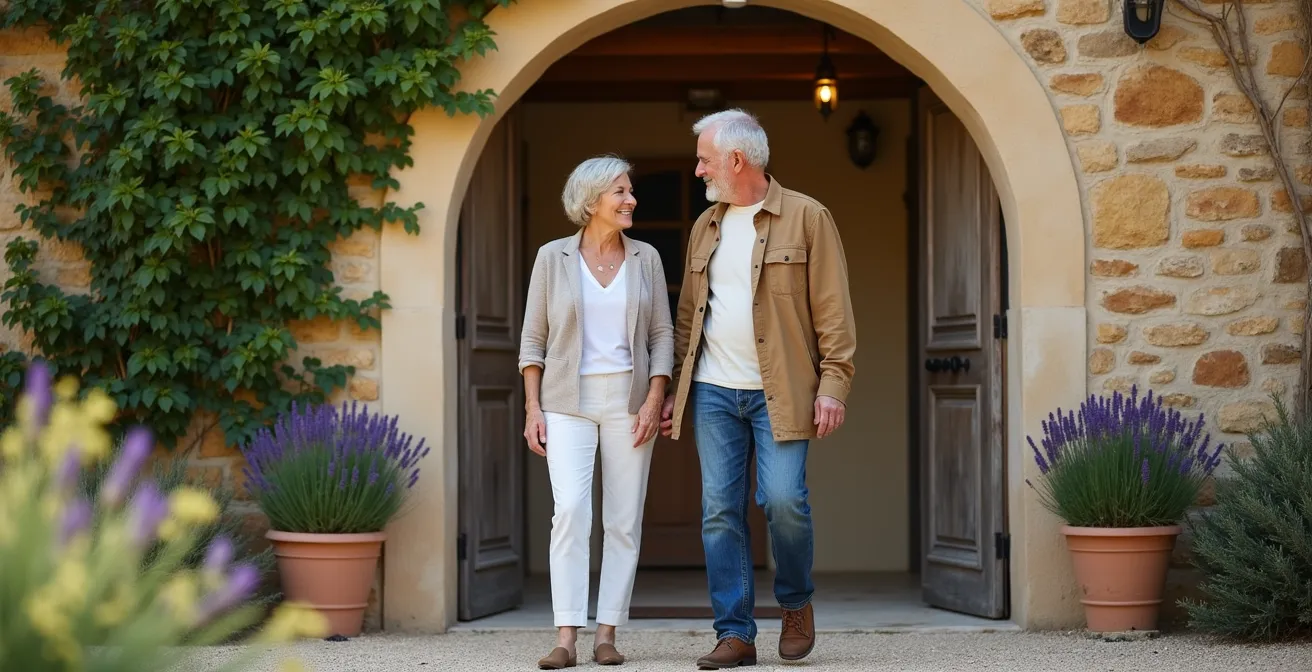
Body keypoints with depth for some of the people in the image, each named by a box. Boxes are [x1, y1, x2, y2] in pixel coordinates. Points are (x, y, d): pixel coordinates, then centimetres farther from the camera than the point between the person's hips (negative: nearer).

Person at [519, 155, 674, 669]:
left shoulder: (645, 259, 6)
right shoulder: (553, 258, 1)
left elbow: (662, 335, 6)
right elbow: (534, 338, 4)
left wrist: (654, 401, -6)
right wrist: (532, 408, -3)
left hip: (629, 400, 2)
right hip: (569, 400, -2)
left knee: (624, 520, 0)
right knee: (570, 510, -16)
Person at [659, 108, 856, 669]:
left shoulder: (806, 218, -1)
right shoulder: (705, 228, 16)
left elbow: (833, 310, -4)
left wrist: (833, 384, -12)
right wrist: (674, 389, 15)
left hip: (778, 392, -5)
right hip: (714, 391, 5)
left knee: (782, 499, -15)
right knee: (720, 510, -1)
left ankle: (796, 605, 11)